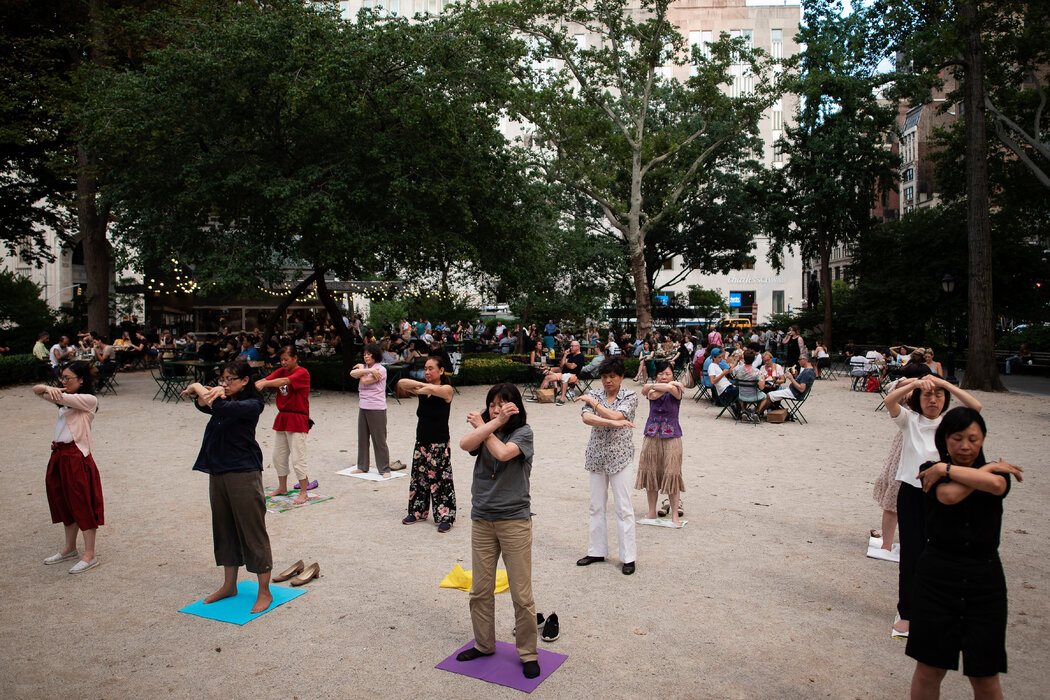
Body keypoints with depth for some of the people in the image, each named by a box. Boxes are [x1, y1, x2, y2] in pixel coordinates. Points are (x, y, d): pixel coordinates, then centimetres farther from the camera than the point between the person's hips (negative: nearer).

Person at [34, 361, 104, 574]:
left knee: (83, 505, -3)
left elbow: (67, 398, -24)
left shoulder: (89, 400, -8)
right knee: (64, 503, 17)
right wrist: (48, 389, -13)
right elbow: (36, 389, 6)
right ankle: (70, 548, 32)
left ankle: (90, 556, 5)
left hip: (77, 457, -8)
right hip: (59, 455, 8)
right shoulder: (63, 398, 14)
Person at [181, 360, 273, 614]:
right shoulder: (224, 400, 11)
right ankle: (229, 586, 32)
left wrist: (198, 388, -16)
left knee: (252, 531, -2)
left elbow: (222, 409, -28)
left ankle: (264, 592, 8)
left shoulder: (251, 405, -12)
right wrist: (200, 394, -29)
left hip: (243, 473, -8)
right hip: (218, 472, 8)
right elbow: (205, 405, -9)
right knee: (224, 529, 17)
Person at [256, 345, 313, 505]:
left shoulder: (302, 373, -11)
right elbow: (266, 380, -3)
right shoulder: (280, 371, 11)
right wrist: (253, 385, -23)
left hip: (297, 421, -7)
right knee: (278, 456, 15)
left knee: (297, 458, -6)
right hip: (281, 418, 8)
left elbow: (285, 381, -29)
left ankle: (303, 492, 4)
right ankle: (282, 487, 31)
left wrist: (264, 384, -40)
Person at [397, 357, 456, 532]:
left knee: (441, 479, -3)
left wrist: (423, 388, -12)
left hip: (439, 444, -6)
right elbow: (401, 384, -2)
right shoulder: (423, 389, 6)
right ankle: (418, 512, 30)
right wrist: (420, 384, -14)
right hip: (421, 442, 6)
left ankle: (445, 517, 7)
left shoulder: (447, 389, -11)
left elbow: (433, 389, -32)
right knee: (419, 477, 14)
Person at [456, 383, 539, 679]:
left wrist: (481, 425, -11)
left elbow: (502, 452, -25)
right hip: (482, 519, 5)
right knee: (480, 590, 14)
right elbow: (465, 444, -16)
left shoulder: (523, 432, -6)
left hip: (514, 519, -4)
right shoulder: (483, 429, 6)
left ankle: (528, 654, 19)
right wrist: (495, 422, -18)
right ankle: (484, 645, 33)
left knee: (521, 594, 2)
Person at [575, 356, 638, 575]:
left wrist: (593, 401, -13)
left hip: (620, 456, -4)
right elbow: (586, 418, -16)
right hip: (597, 456, 4)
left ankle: (628, 557, 9)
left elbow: (615, 415, -22)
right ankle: (597, 551, 24)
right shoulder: (594, 394, 3)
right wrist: (613, 422, -27)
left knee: (623, 508, 0)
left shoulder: (630, 397, -4)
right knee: (596, 506, 11)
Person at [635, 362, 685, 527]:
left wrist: (653, 387, -15)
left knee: (672, 474, -5)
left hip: (671, 437, -3)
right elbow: (651, 394, -18)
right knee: (650, 474, 7)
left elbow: (671, 389, -26)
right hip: (651, 437, 3)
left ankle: (674, 515, 5)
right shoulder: (651, 391, 6)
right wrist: (669, 385, -19)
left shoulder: (676, 391, -3)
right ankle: (652, 512, 20)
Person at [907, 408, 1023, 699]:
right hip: (938, 577, -1)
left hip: (985, 580, 1)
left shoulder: (997, 470, 5)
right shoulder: (931, 471, 1)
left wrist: (945, 469, -12)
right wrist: (988, 468, -9)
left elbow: (995, 485, -21)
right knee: (929, 669, 6)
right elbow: (947, 495, -21)